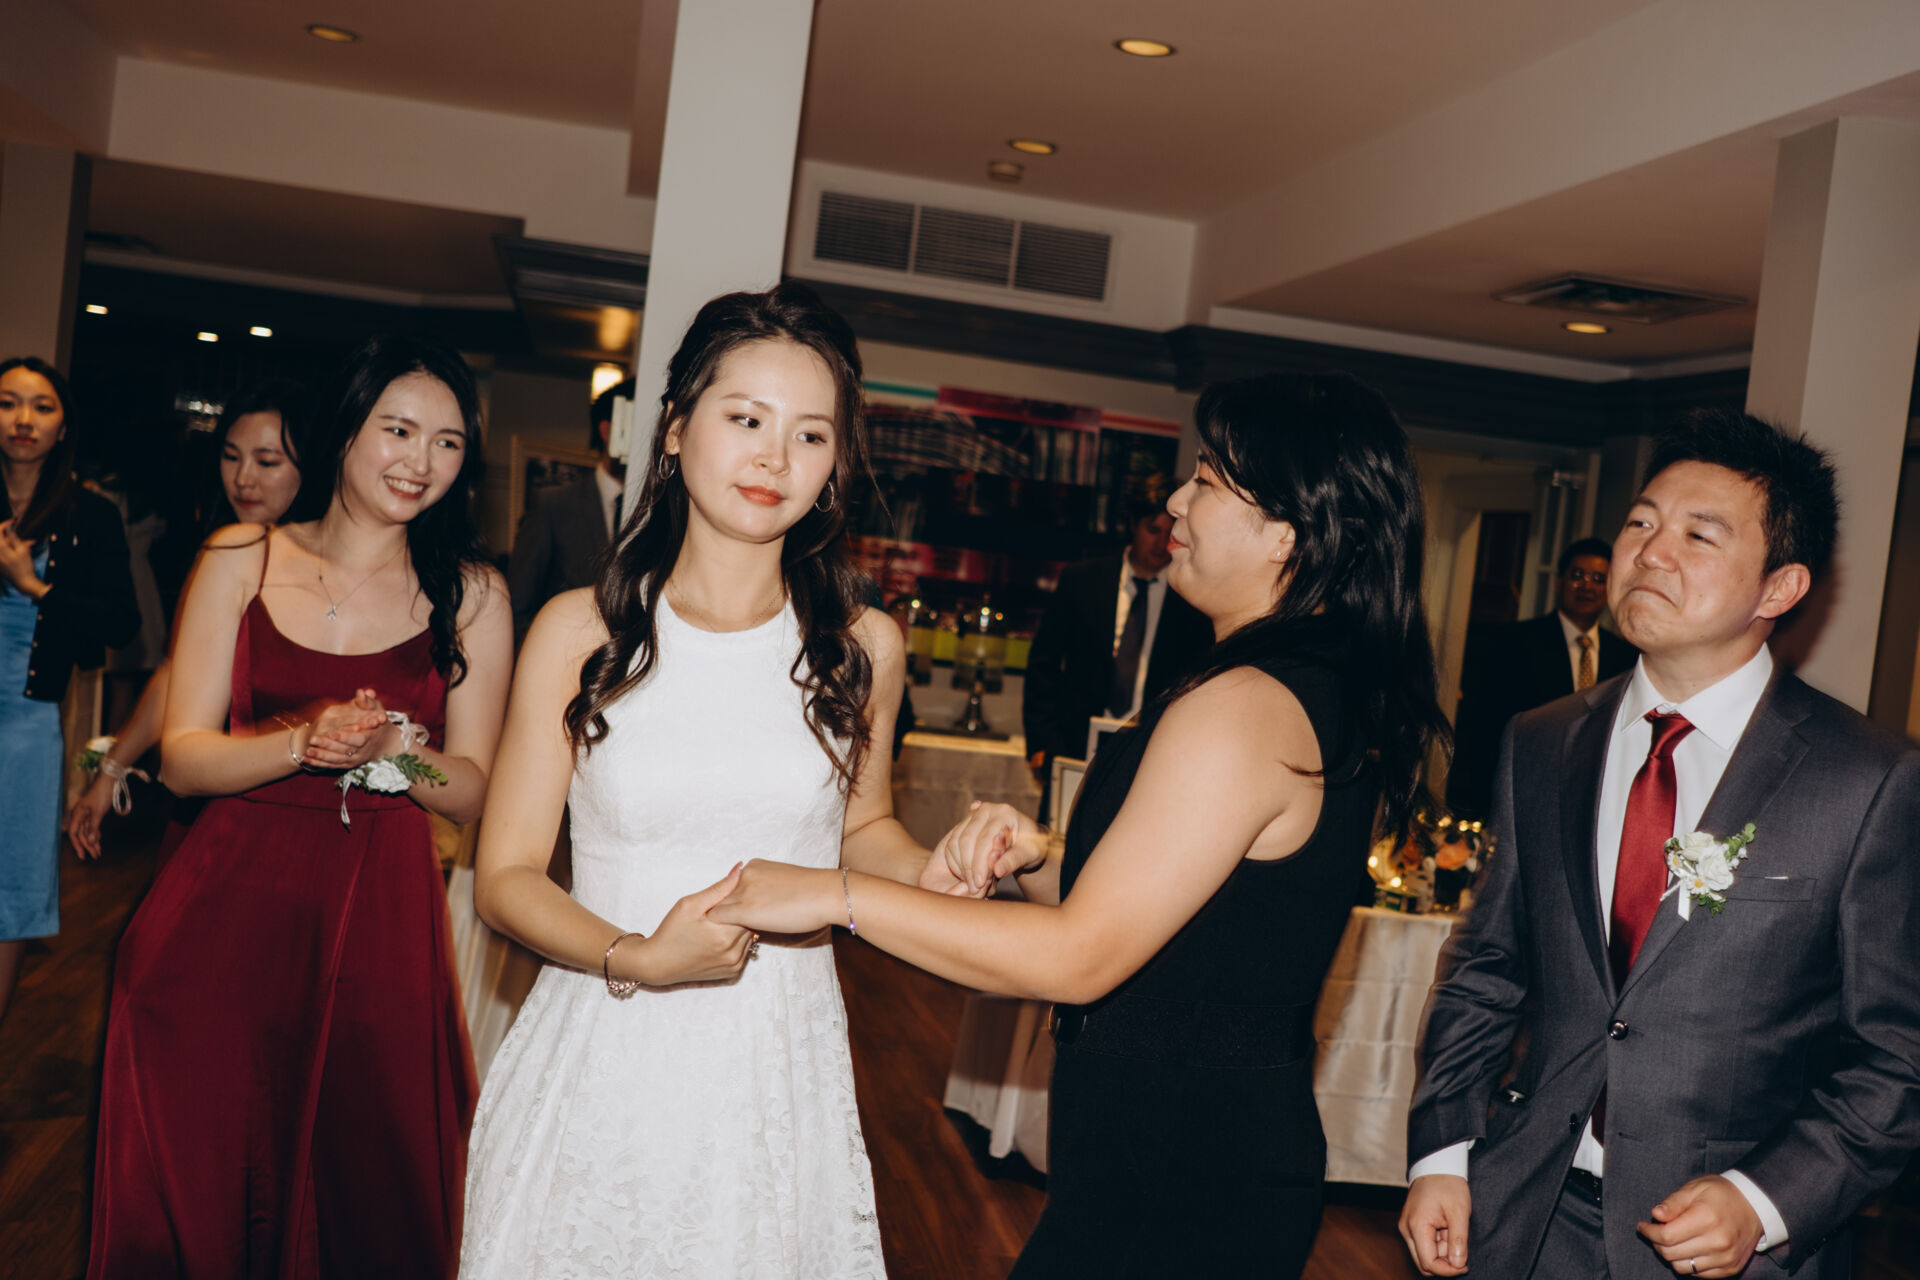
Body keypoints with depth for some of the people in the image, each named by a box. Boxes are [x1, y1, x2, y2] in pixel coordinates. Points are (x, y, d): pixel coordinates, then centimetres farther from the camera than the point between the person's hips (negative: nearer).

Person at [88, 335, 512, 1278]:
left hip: (380, 924, 0)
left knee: (363, 1191, 3)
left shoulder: (471, 593, 3)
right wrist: (302, 743, -17)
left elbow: (473, 791, 3)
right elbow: (181, 758, 1)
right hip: (226, 912, 1)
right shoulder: (241, 561, 4)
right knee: (192, 1186, 5)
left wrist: (394, 750, -17)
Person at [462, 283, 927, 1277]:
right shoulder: (579, 632, -5)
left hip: (777, 1072, 1)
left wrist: (936, 872, -4)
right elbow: (505, 876, -3)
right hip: (601, 1064, -1)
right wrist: (635, 958, -19)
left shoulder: (862, 646, -1)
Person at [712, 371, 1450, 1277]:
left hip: (1172, 1180, -9)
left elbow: (1081, 956, -22)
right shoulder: (1332, 694, 9)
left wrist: (837, 895, -17)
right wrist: (1035, 859, -3)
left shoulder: (1240, 708, -22)